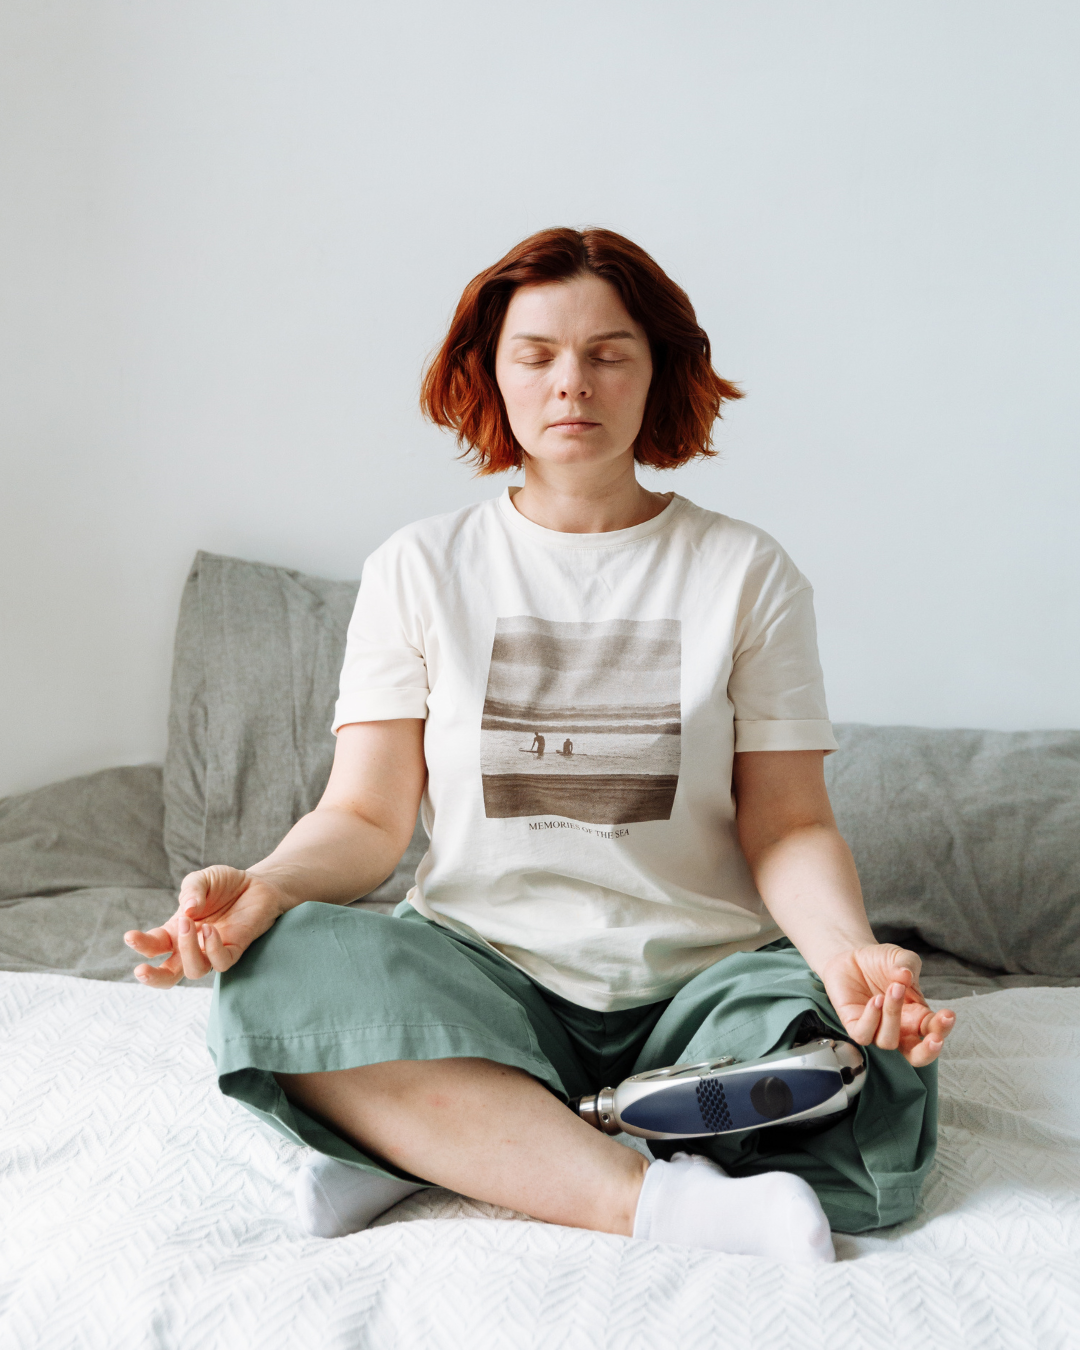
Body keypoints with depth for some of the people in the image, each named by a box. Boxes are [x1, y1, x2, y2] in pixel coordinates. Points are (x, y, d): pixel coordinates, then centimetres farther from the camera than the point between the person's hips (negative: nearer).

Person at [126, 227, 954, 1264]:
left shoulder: (746, 572, 6)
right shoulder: (420, 568, 8)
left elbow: (787, 827, 1)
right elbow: (366, 817, 3)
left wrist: (845, 945, -21)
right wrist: (266, 884, -20)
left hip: (698, 977, 1)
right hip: (484, 969, 0)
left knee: (871, 1104, -31)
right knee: (282, 972, -30)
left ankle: (432, 1149, -18)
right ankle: (663, 1200, -29)